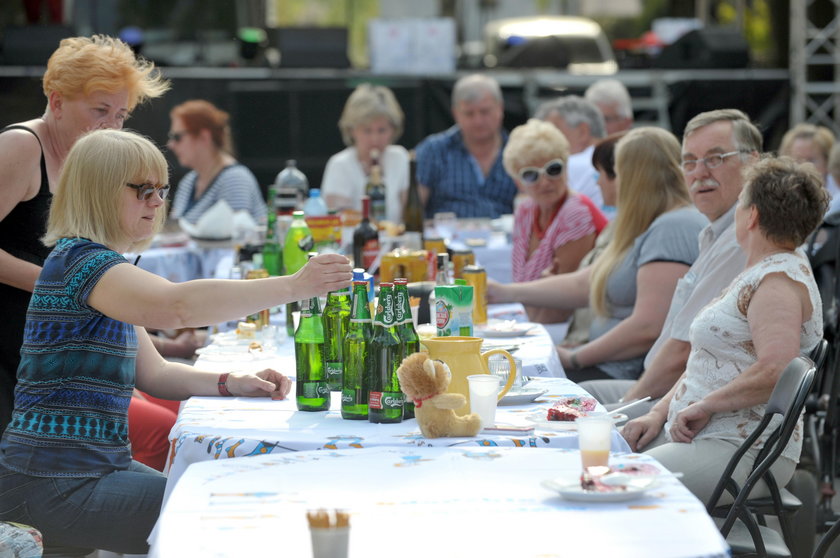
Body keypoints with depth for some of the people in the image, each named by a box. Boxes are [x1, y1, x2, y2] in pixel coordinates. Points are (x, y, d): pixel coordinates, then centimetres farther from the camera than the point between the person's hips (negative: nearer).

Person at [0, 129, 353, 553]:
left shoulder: (102, 264, 18)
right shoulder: (78, 260, -16)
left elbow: (153, 373, 16)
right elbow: (178, 306, -35)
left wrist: (232, 384, -2)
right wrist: (295, 286, -36)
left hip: (98, 466, 10)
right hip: (51, 483, -10)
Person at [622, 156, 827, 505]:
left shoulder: (779, 281, -13)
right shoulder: (760, 273, 20)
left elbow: (774, 371, -27)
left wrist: (704, 406, -17)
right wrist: (659, 413, 11)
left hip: (744, 450, -10)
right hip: (694, 434, 10)